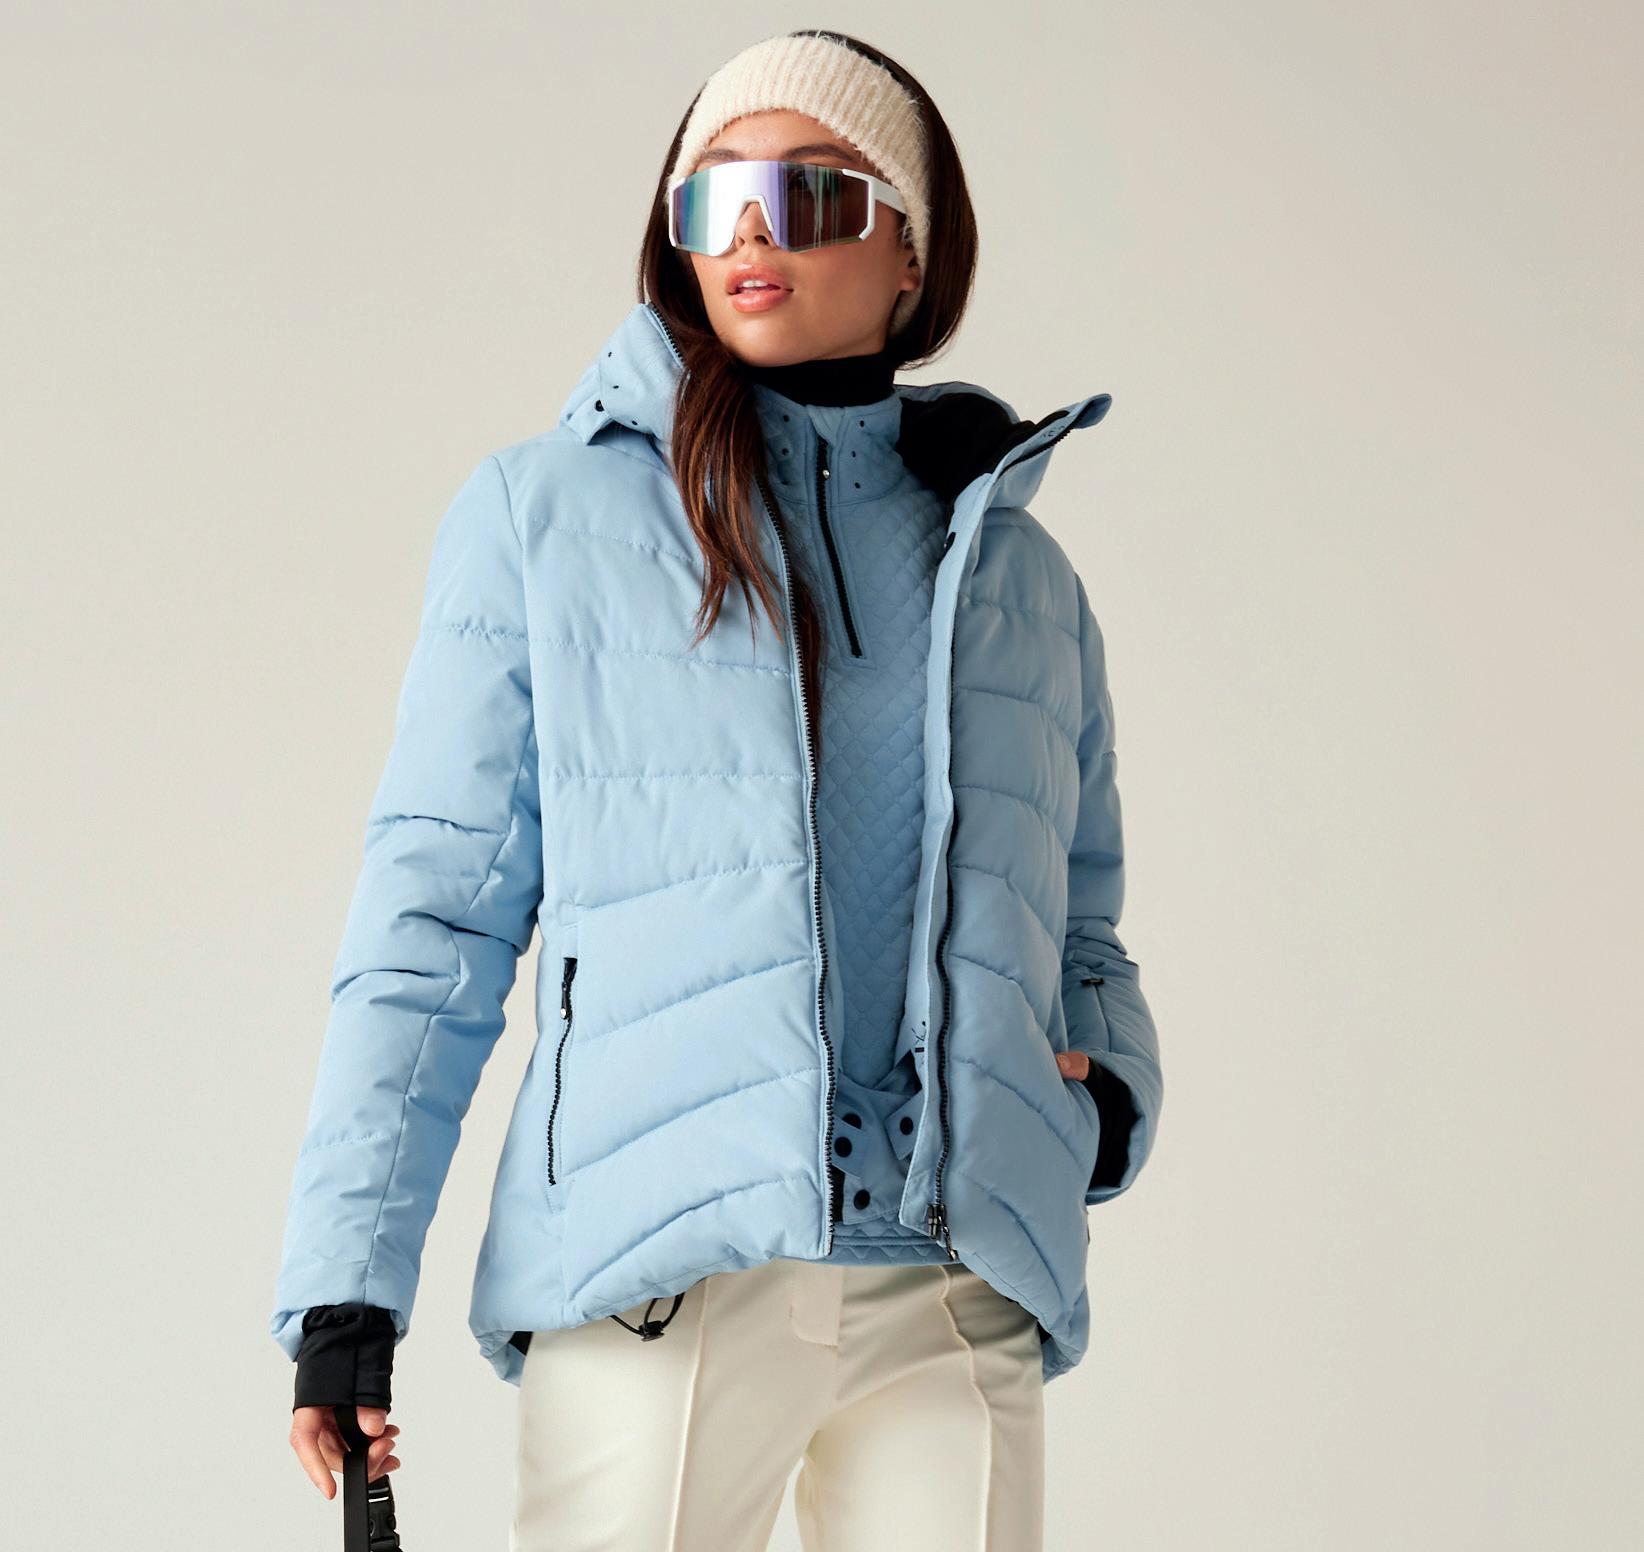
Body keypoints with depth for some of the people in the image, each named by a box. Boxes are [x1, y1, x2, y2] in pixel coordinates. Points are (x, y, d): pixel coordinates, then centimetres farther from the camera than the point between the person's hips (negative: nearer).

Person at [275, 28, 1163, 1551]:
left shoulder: (1016, 569, 17)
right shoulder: (544, 513, 8)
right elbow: (436, 910, 3)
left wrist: (1111, 1091, 2)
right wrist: (345, 1281, -4)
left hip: (962, 1292, 3)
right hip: (663, 1267, -3)